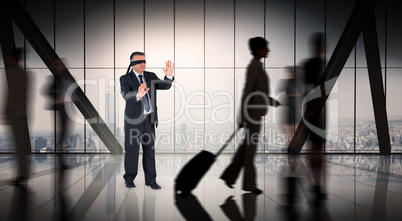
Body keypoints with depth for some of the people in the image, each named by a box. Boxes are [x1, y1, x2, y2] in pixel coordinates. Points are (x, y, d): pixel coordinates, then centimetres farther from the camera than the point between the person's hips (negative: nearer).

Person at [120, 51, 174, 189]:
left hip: (149, 120, 3)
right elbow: (126, 95, -23)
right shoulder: (125, 79, -4)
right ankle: (129, 179, 20)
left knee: (149, 149, 6)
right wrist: (138, 95, -45)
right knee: (132, 150, 4)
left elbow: (165, 86, -4)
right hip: (133, 119, -3)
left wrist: (169, 76, -25)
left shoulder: (151, 76, 9)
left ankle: (150, 180, 14)